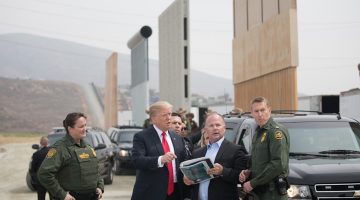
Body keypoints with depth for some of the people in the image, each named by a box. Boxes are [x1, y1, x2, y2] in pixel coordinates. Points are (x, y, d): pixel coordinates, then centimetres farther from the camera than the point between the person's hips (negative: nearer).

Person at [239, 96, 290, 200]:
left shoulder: (276, 131, -12)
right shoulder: (258, 133, 18)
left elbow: (279, 164, -21)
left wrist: (253, 183, -17)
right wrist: (248, 172, 4)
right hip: (259, 191, 9)